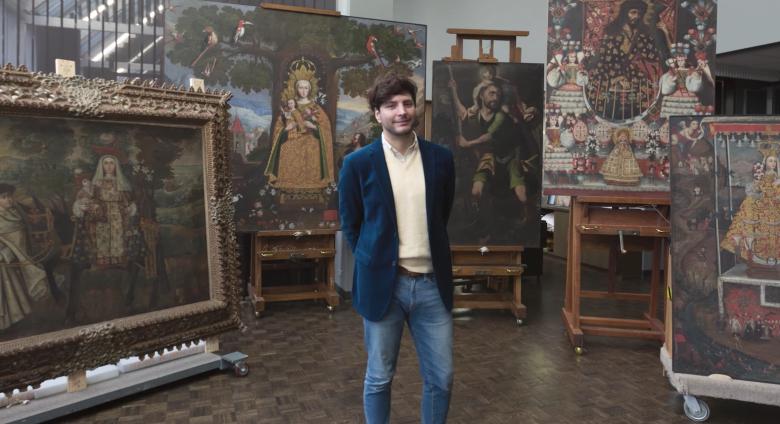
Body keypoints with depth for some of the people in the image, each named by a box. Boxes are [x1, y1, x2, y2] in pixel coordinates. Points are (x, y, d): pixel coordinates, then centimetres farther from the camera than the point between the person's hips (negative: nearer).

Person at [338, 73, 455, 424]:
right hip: (383, 283, -2)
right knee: (379, 377, 13)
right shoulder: (358, 163, -6)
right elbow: (350, 225, 3)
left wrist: (430, 256, 11)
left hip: (432, 282, 3)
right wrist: (375, 262, 2)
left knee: (441, 378, 11)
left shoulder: (441, 158, 2)